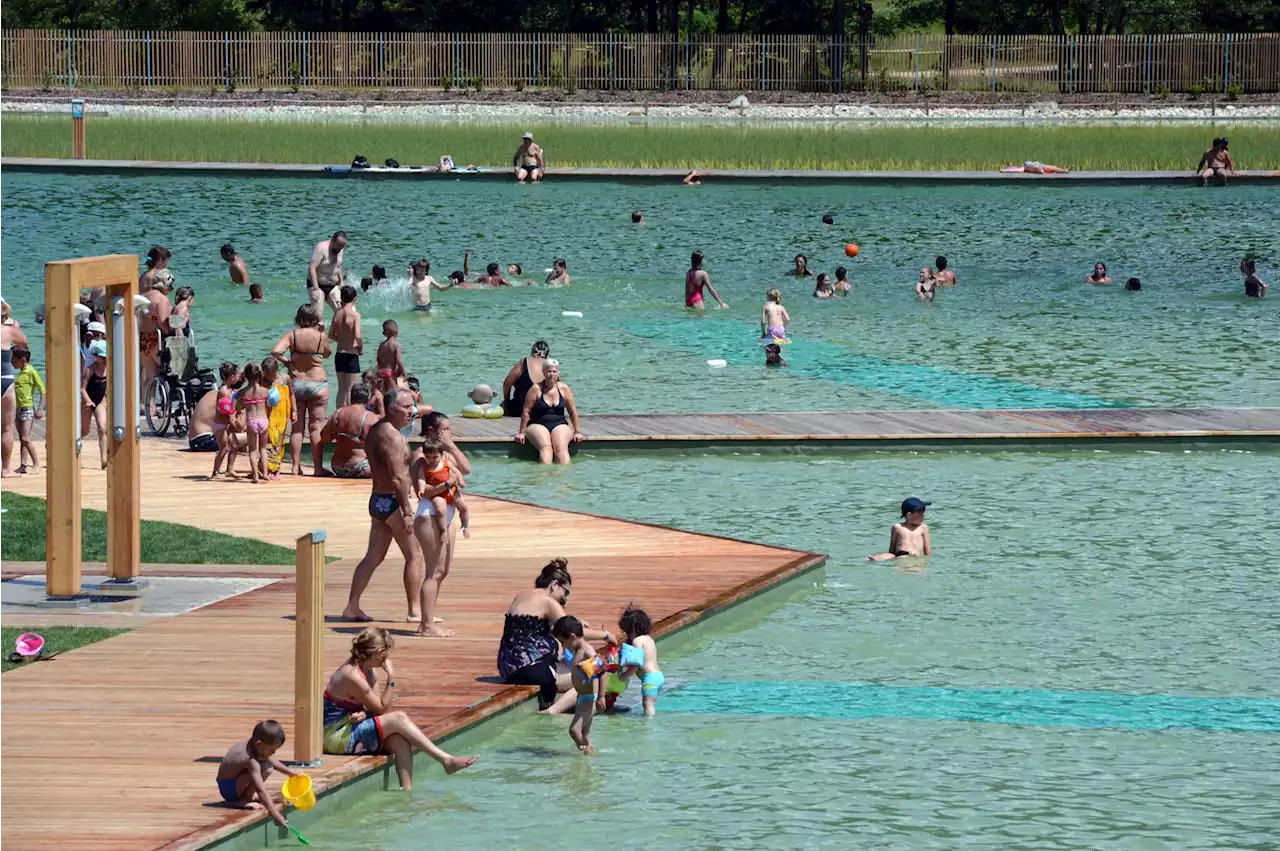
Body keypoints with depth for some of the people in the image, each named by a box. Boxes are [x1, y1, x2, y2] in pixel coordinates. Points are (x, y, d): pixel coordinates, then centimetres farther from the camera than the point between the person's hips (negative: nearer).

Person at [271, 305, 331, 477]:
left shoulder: (292, 335, -6)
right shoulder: (321, 336, -8)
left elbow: (275, 351, -18)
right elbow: (327, 353, 11)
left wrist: (287, 362, -3)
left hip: (296, 383, 2)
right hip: (317, 383, -2)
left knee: (297, 427, 9)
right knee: (316, 426, 2)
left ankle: (296, 467, 10)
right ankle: (318, 467, 2)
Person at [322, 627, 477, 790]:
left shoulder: (369, 671, 8)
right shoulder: (353, 676, -23)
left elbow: (376, 707, 2)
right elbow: (382, 708, -17)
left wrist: (363, 714, -20)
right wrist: (391, 678, -17)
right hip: (335, 736, -9)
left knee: (400, 740, -17)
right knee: (398, 719, -20)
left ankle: (407, 789, -24)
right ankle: (446, 760, -21)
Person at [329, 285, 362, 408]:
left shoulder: (337, 313, 2)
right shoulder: (354, 314, -15)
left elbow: (331, 335, 6)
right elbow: (357, 336, -23)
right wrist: (361, 347, -5)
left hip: (339, 355, 6)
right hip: (351, 355, -6)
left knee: (341, 389, 15)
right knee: (352, 390, 0)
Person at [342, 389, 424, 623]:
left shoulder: (375, 430, 13)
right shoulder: (392, 436, -18)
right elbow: (398, 478, -23)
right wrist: (407, 512, -22)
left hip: (378, 499, 10)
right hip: (393, 501, -9)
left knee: (373, 557, 12)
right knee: (414, 555, -1)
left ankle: (352, 607, 12)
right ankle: (415, 610, 1)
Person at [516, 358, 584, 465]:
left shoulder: (564, 389, 6)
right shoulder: (536, 389, -2)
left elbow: (573, 412, 13)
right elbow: (526, 412, 0)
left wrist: (577, 432, 10)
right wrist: (522, 432, -1)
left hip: (560, 425, 2)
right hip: (537, 425, -2)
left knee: (561, 447, -29)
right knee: (545, 447, -32)